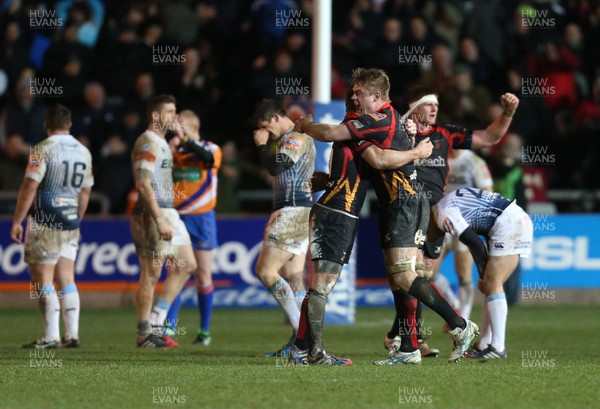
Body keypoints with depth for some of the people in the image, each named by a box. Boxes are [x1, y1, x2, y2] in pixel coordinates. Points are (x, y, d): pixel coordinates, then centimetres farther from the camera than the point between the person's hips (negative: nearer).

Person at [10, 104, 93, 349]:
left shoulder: (42, 150, -10)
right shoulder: (83, 152, 9)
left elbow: (29, 188, -14)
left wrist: (17, 222, -8)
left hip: (44, 224, -6)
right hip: (70, 224, 6)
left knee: (42, 280, -2)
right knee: (66, 279, 9)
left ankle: (51, 336, -5)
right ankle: (72, 335, 5)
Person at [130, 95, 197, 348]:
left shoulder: (161, 143, 19)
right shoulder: (148, 143, -14)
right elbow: (143, 184, -23)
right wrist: (159, 220, -25)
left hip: (167, 213, 11)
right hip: (152, 214, -11)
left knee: (186, 265, 11)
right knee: (151, 275, -5)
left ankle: (156, 321, 13)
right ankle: (145, 335, 2)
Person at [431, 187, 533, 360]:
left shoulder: (443, 213, -8)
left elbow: (476, 245, -11)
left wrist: (483, 275, 1)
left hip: (508, 223, -10)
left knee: (492, 285, -10)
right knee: (489, 286, 11)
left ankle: (498, 347, -14)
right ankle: (484, 345, 12)